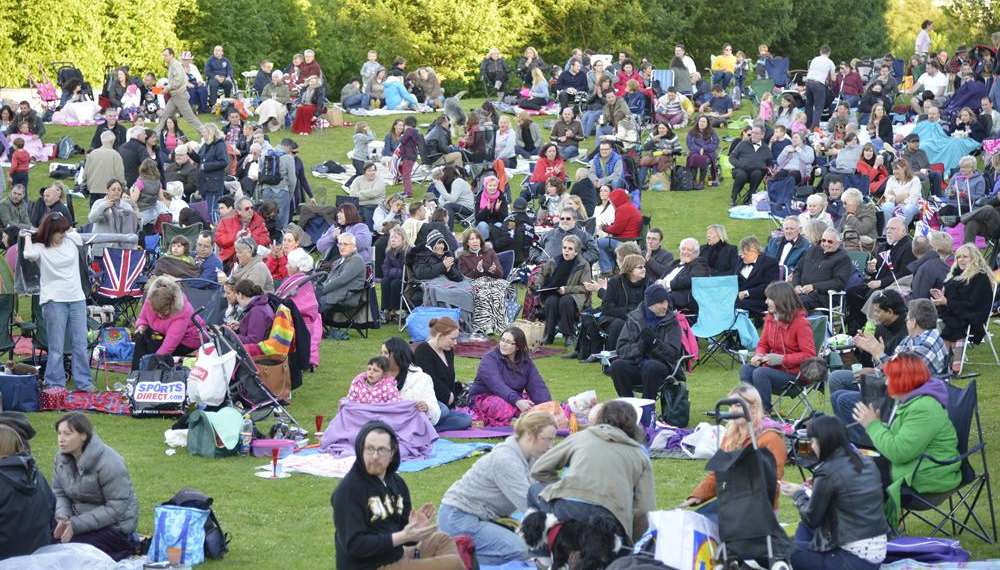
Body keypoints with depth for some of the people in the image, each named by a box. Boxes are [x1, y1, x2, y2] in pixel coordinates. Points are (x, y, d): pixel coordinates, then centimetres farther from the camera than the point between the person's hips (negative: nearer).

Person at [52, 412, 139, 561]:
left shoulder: (109, 463, -24)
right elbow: (59, 493, 2)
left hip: (113, 525, -7)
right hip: (80, 519, 7)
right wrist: (63, 518, -20)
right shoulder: (62, 457, -2)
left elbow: (116, 508, -24)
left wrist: (76, 525, -27)